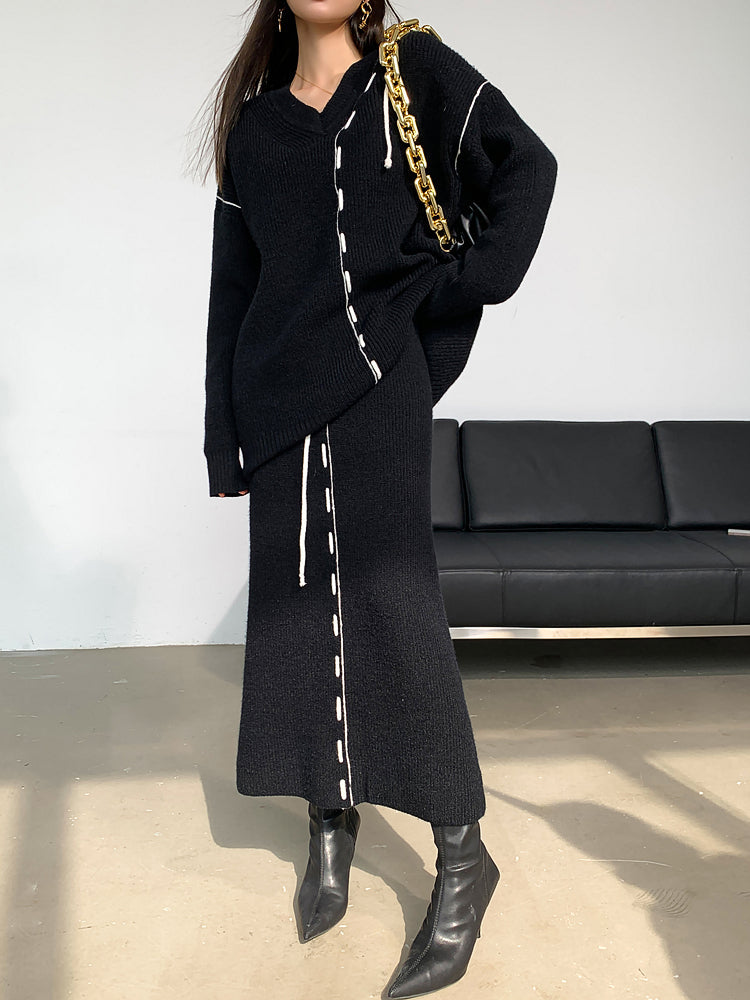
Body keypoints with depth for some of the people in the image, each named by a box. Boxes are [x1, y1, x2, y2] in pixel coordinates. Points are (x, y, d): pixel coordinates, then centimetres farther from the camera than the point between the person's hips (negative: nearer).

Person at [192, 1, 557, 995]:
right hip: (279, 396, 4)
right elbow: (231, 287, 13)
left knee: (388, 602, -9)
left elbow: (527, 166, 8)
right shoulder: (253, 124, 16)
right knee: (298, 606, 3)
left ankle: (462, 852, 1)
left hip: (376, 382, -4)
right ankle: (330, 821, 19)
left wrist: (473, 280, -5)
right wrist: (225, 439, 7)